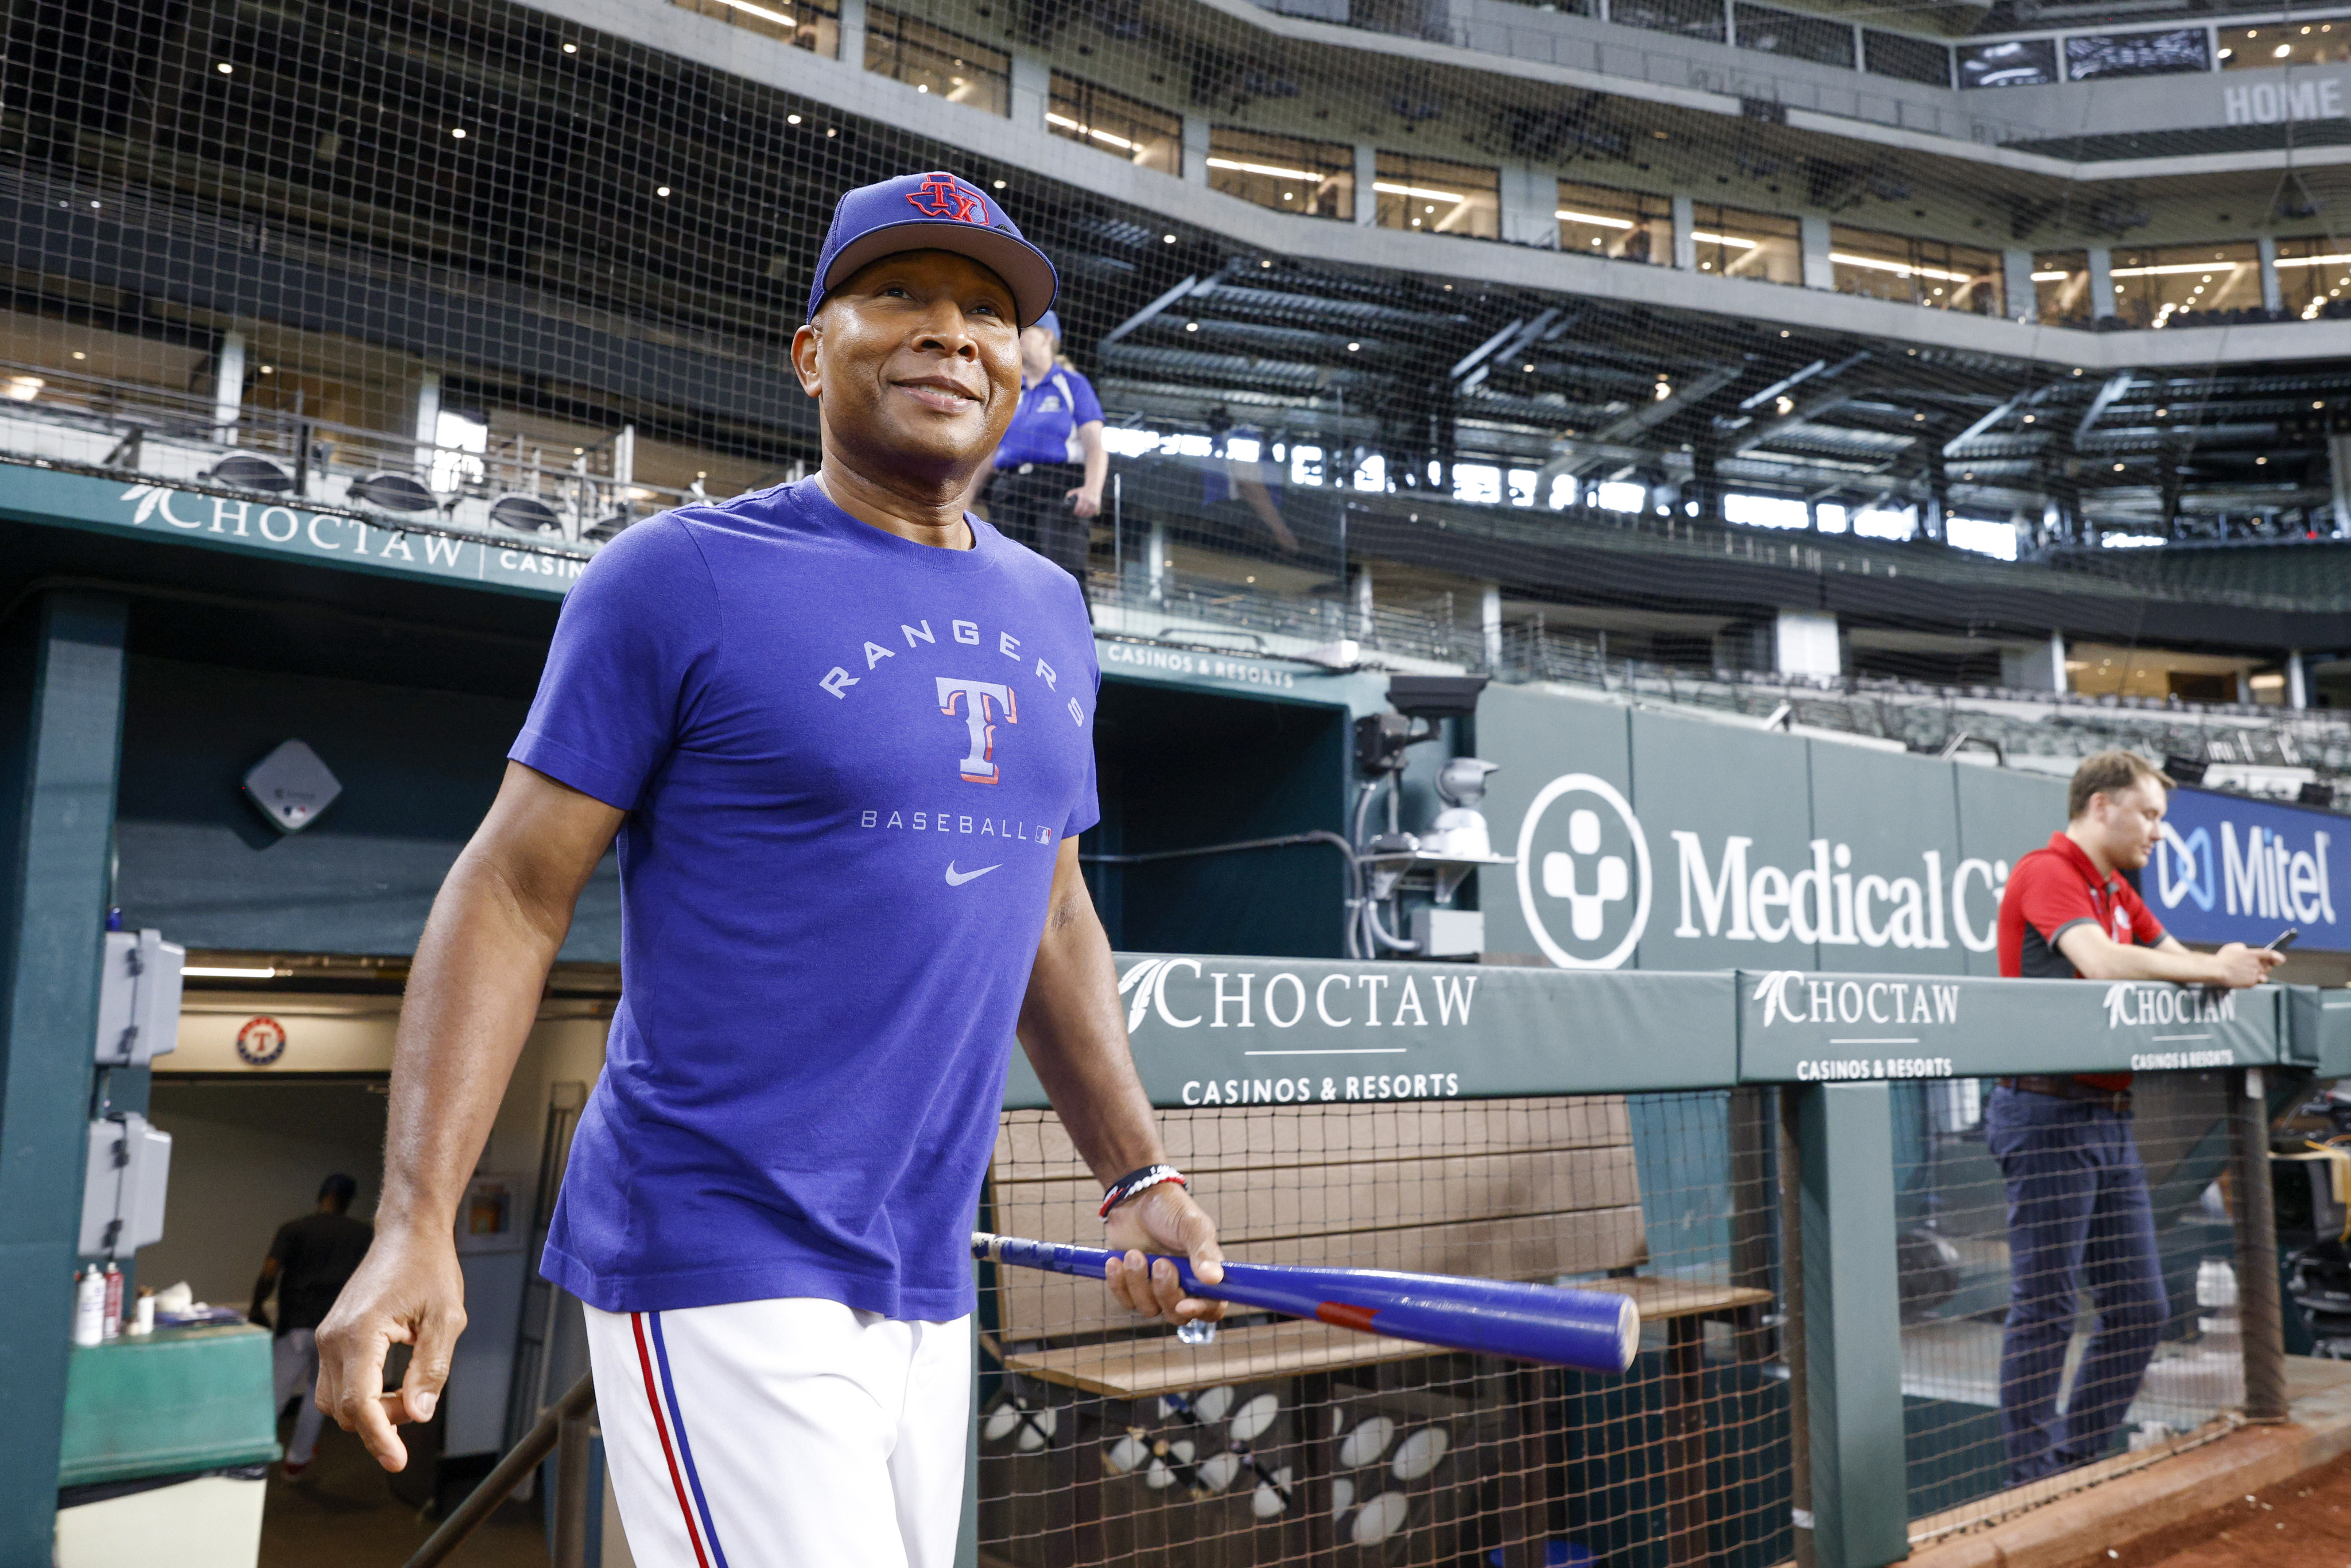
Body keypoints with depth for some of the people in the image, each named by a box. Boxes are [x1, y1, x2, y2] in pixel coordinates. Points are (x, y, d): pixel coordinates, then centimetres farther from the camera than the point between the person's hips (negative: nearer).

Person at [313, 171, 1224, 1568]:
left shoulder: (1047, 612, 11)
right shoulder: (684, 576, -6)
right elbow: (514, 892, -7)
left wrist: (1137, 1174, 12)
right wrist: (417, 1224, -15)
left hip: (928, 1286, 6)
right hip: (720, 1269, -6)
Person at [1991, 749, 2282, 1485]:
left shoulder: (2117, 893, 20)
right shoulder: (2047, 873, -10)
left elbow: (2175, 957, 19)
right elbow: (2102, 962, -24)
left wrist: (2236, 964, -3)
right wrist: (2215, 968, -13)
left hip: (2109, 1120, 10)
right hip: (2051, 1114, -10)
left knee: (2140, 1309, 11)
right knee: (2045, 1309, -5)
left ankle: (2077, 1462, 21)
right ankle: (2034, 1482, 4)